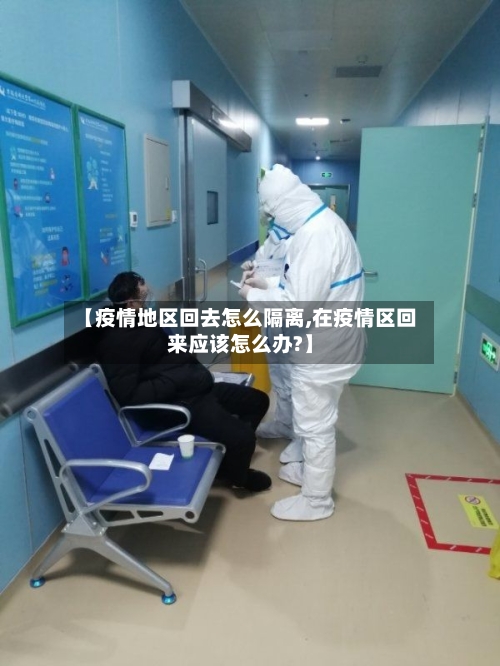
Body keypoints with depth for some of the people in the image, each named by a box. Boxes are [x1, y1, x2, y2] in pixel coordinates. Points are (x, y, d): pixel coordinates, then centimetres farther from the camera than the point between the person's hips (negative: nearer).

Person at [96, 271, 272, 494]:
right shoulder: (116, 340, -20)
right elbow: (129, 396, -25)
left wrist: (197, 370, 6)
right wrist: (180, 378, -22)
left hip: (194, 387, 10)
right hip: (176, 402, -10)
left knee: (258, 400, 13)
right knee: (242, 436, -22)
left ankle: (228, 447, 30)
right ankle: (236, 475, 12)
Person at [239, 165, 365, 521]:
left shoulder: (317, 235, -27)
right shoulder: (324, 222, 7)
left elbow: (300, 305, -29)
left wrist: (255, 296, -14)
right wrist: (269, 283, 9)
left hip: (322, 348, -10)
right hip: (327, 342, 10)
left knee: (315, 424, 7)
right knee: (316, 420, 25)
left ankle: (316, 500, 26)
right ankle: (311, 471, 46)